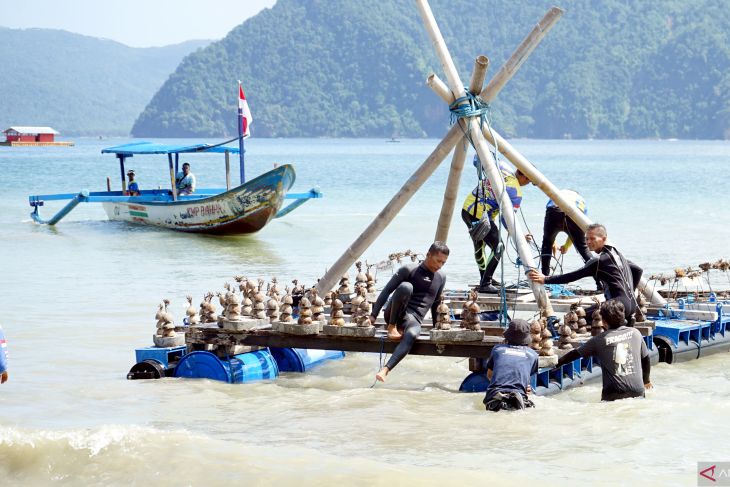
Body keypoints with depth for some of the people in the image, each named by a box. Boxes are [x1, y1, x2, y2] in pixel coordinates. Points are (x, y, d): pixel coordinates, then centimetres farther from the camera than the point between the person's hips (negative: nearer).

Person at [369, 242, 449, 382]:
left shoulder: (441, 278, 14)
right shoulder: (409, 270, -2)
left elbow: (435, 304, 26)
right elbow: (387, 290, -3)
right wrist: (373, 315, -9)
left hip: (414, 320, 2)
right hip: (394, 315, -2)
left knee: (412, 335, -38)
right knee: (405, 287, -33)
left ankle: (385, 370, -50)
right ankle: (391, 327, -18)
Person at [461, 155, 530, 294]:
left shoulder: (501, 167, 5)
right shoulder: (516, 192, -13)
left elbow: (478, 160, 17)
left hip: (467, 209, 9)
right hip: (481, 218, -9)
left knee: (479, 245, 25)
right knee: (498, 248, -1)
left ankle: (484, 279, 40)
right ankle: (485, 284, -7)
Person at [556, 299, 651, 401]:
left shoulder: (599, 340, -2)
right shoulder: (635, 333, 3)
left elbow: (575, 354, 4)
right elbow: (646, 359, 13)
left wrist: (557, 363, 18)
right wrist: (646, 380, 29)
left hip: (613, 394, -2)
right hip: (637, 392, 2)